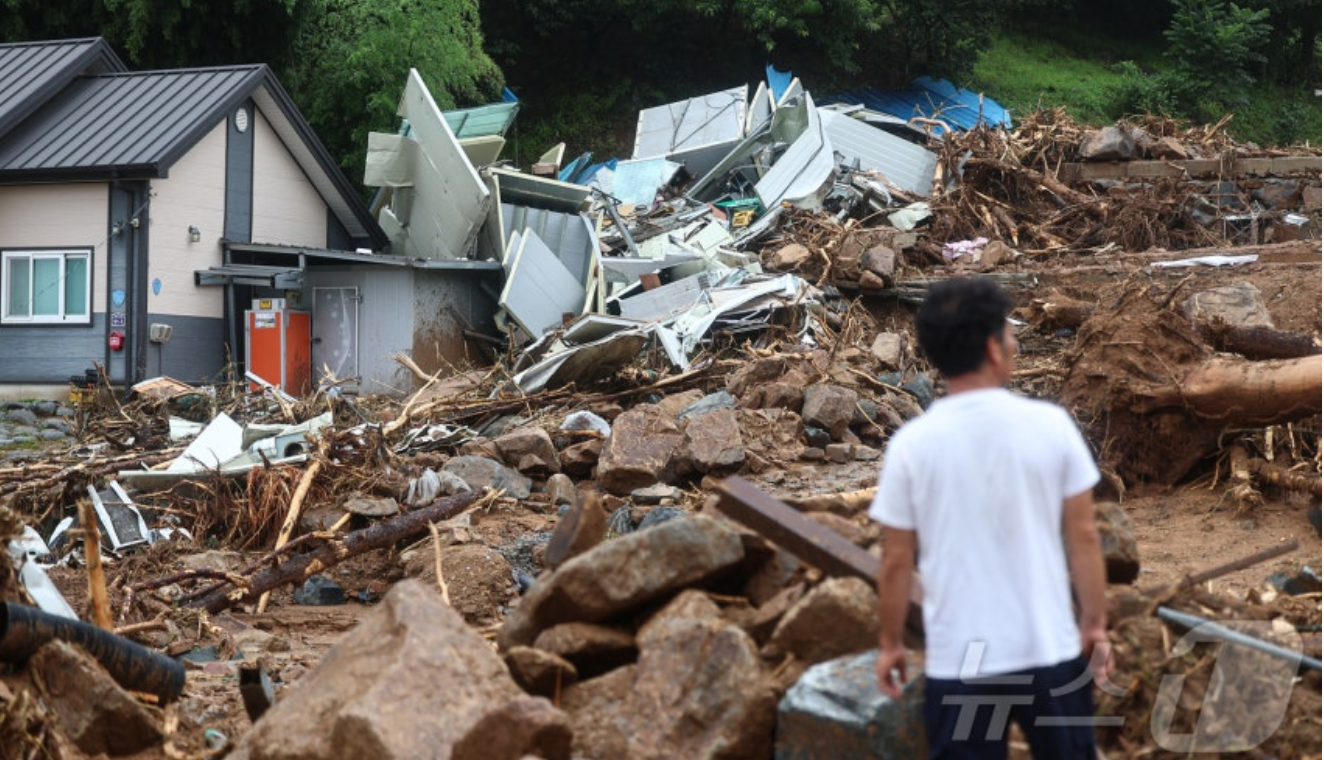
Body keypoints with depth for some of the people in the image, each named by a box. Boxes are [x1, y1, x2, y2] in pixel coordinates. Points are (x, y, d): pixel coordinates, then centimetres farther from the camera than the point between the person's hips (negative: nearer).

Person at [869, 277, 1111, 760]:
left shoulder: (911, 445, -10)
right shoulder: (1050, 425, -8)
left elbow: (897, 561, -4)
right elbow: (1083, 536, -2)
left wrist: (890, 642, 10)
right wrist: (1094, 624, 10)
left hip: (959, 660, -1)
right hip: (1050, 650, 1)